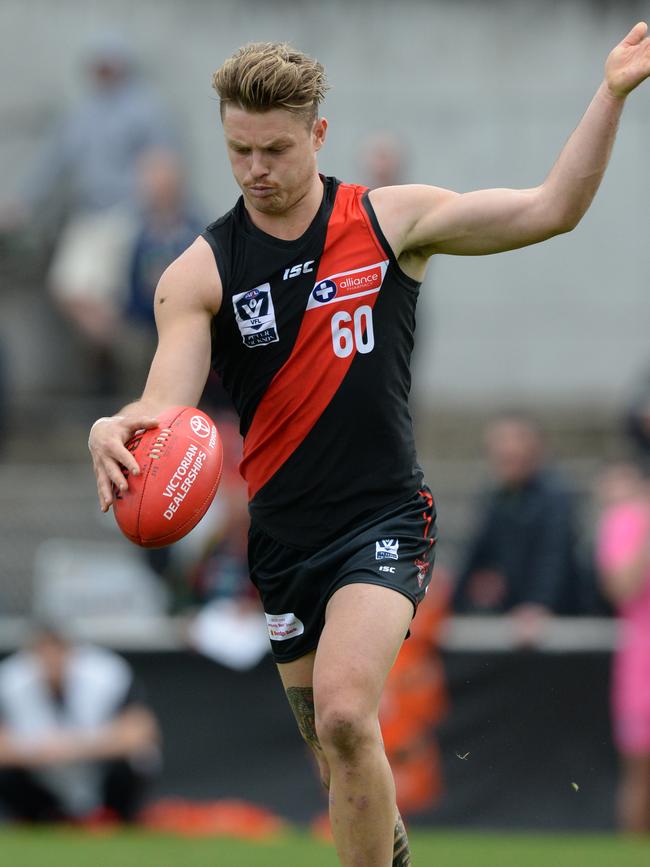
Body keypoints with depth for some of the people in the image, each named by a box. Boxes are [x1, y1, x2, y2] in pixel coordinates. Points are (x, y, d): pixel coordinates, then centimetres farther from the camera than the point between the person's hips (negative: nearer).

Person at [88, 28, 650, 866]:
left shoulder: (391, 219, -3)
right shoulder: (199, 273, -3)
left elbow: (551, 208, -3)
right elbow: (166, 402, -13)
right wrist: (116, 430, -38)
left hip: (385, 519, -3)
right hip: (284, 537, 3)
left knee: (344, 717, -26)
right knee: (340, 763, 12)